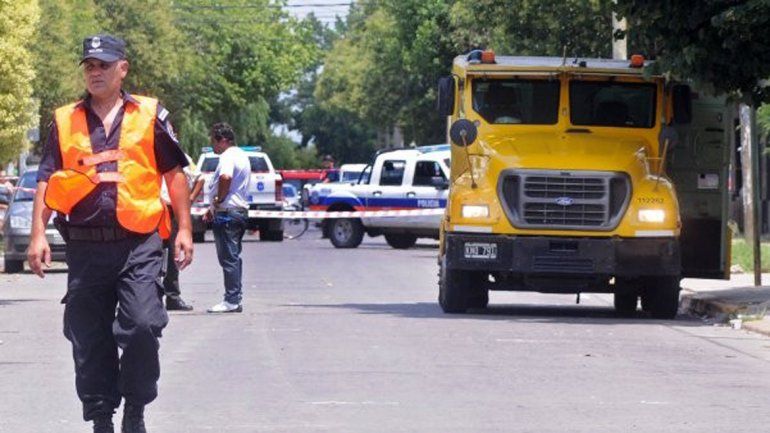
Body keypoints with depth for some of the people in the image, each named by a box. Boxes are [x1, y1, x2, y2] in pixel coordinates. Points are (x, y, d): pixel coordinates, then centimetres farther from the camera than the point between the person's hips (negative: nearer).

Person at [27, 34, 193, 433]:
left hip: (138, 245, -2)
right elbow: (46, 181, 11)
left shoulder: (150, 115, 8)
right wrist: (38, 234, 1)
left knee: (142, 326, -16)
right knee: (89, 341, 5)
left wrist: (184, 229, 4)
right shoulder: (65, 121, 12)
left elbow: (173, 172, 10)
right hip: (85, 247, 2)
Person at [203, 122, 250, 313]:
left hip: (227, 213, -10)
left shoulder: (228, 156, -14)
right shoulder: (241, 155, 18)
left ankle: (231, 301, -8)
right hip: (240, 210, 10)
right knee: (234, 257, 13)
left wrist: (219, 199, -20)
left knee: (228, 257, -8)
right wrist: (214, 208, 23)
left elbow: (226, 177, -35)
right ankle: (235, 299, 15)